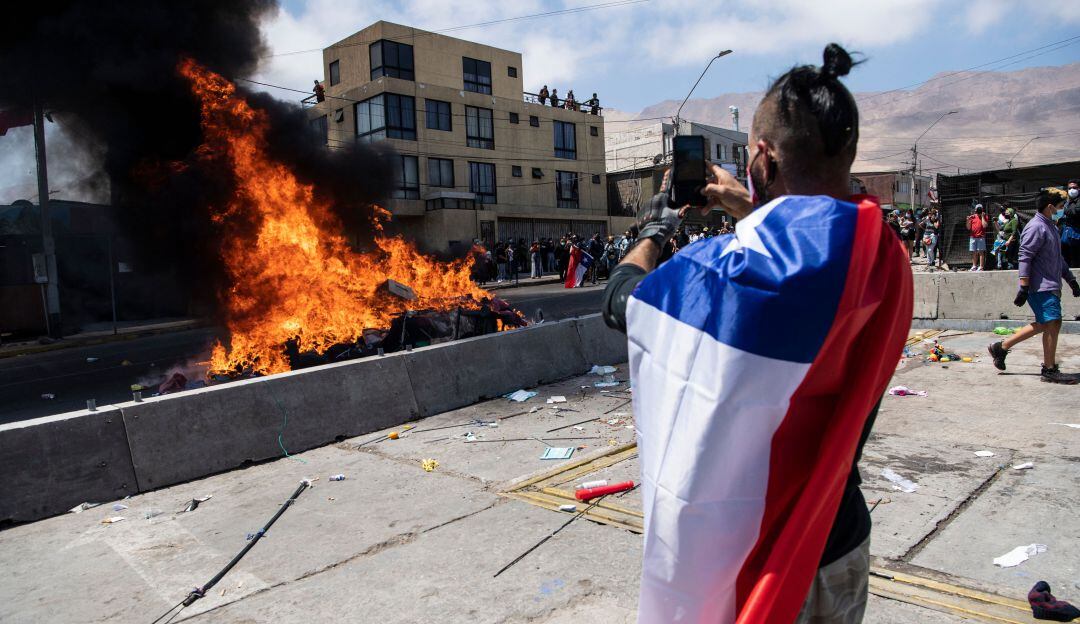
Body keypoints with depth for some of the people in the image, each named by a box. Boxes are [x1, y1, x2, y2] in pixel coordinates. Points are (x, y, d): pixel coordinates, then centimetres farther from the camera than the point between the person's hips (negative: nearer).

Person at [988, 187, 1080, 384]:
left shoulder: (1050, 227, 19)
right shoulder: (1035, 228, -13)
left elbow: (1058, 258, 27)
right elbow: (1025, 258, -19)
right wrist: (1024, 288, -23)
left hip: (1050, 285, 10)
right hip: (1041, 285, -10)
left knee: (1043, 325, 11)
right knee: (1053, 323, -8)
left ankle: (1001, 347, 16)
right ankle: (1050, 370, 0)